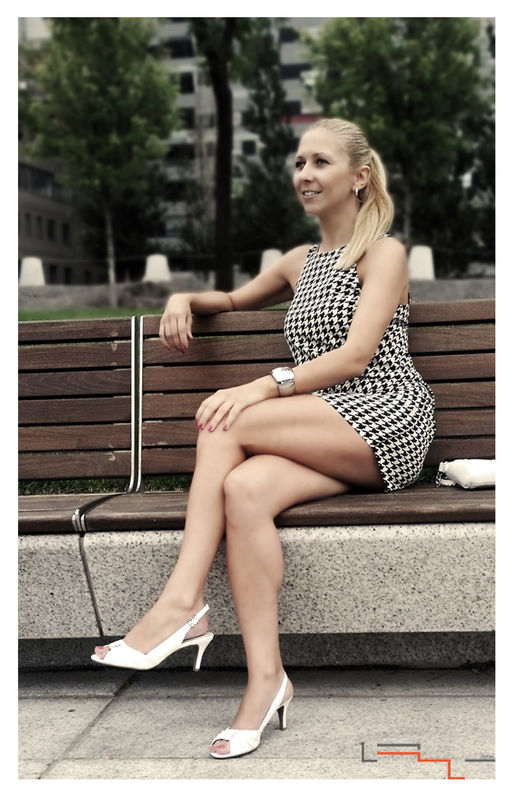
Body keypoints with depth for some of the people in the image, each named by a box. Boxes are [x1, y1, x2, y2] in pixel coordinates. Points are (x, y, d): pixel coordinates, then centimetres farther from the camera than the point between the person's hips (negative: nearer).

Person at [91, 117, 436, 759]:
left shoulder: (383, 253, 2)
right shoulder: (301, 261, 24)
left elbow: (356, 356, -12)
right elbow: (234, 300, 41)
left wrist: (265, 387, -25)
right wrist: (184, 299, 17)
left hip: (386, 418, -5)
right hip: (326, 436, 5)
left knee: (224, 424, -25)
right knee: (244, 487, -29)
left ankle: (181, 603, -28)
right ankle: (265, 677, -31)